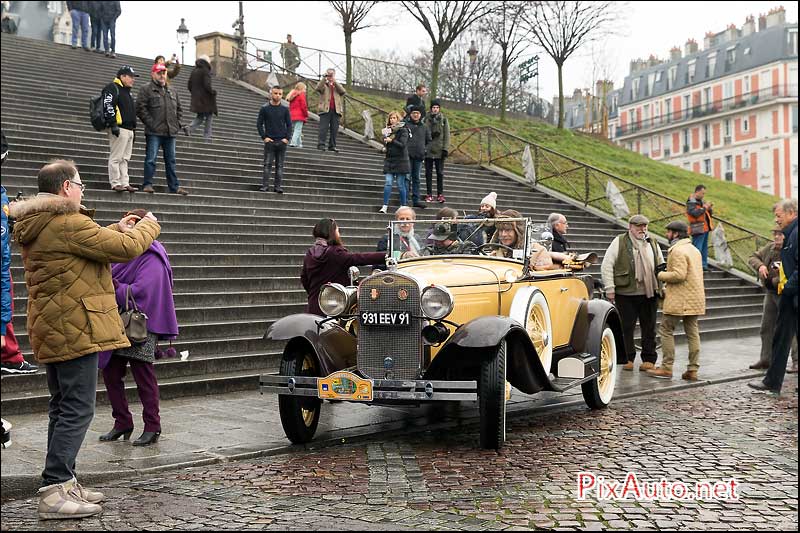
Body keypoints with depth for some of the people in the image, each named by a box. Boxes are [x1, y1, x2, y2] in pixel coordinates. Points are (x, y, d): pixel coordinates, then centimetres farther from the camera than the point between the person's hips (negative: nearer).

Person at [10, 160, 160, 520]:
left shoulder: (35, 227, 14)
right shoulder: (68, 223, -17)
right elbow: (125, 248, -15)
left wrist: (115, 230, 23)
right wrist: (149, 226, 3)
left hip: (52, 330, 10)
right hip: (75, 329, -10)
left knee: (63, 408, 16)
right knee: (77, 411, -7)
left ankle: (64, 483, 24)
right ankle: (53, 492, -7)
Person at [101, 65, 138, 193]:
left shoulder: (127, 92, 25)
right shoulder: (112, 88, -5)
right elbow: (108, 107, -17)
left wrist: (133, 127, 26)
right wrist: (113, 124, -23)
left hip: (129, 129, 10)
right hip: (119, 129, -10)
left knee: (125, 158, 10)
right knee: (116, 157, -8)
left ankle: (125, 183, 12)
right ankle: (115, 183, -8)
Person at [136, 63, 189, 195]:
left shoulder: (172, 92, 19)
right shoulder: (146, 90, -1)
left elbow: (179, 109, 25)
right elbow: (140, 108, -8)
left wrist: (179, 123, 10)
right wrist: (151, 123, -14)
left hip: (170, 131, 6)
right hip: (154, 132, -6)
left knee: (171, 160, 10)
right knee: (151, 159, -5)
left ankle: (174, 187, 15)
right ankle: (147, 184, 2)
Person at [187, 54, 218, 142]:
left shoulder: (194, 71, 9)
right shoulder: (205, 71, -11)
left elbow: (189, 86, 11)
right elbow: (207, 85, -21)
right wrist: (213, 92, -4)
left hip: (196, 99, 7)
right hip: (206, 99, -6)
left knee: (200, 117, 17)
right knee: (209, 117, 7)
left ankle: (189, 129, -6)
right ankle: (207, 136, 3)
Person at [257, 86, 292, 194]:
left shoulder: (285, 109, 4)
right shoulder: (264, 108, 1)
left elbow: (289, 124, 8)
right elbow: (260, 124, 3)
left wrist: (287, 138, -3)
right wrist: (264, 137, -7)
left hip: (282, 141, 2)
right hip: (269, 141, -1)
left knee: (280, 165, 4)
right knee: (267, 164, -3)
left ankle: (278, 186, 9)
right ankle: (265, 186, 0)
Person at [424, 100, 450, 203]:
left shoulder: (444, 119, 5)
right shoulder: (426, 119, 6)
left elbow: (447, 135, 2)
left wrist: (445, 149, -6)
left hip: (439, 151, -1)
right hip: (428, 150, 1)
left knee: (440, 173, 1)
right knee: (428, 173, 5)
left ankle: (440, 194, 8)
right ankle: (429, 194, 11)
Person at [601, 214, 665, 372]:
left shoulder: (653, 243, 16)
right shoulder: (619, 242, 1)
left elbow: (661, 266, 23)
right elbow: (607, 266, -3)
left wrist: (662, 287, 14)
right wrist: (610, 289, -9)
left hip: (649, 293, 4)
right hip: (626, 293, -4)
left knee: (649, 328, 8)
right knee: (626, 328, 1)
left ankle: (649, 359, 16)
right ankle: (627, 358, 13)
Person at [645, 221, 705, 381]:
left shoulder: (677, 250, -14)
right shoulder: (694, 250, 17)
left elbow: (679, 275, -23)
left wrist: (661, 275, -10)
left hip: (679, 300, -9)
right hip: (695, 299, 9)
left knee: (666, 330, -1)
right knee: (692, 332, 8)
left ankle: (666, 368, -1)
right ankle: (693, 370, 9)